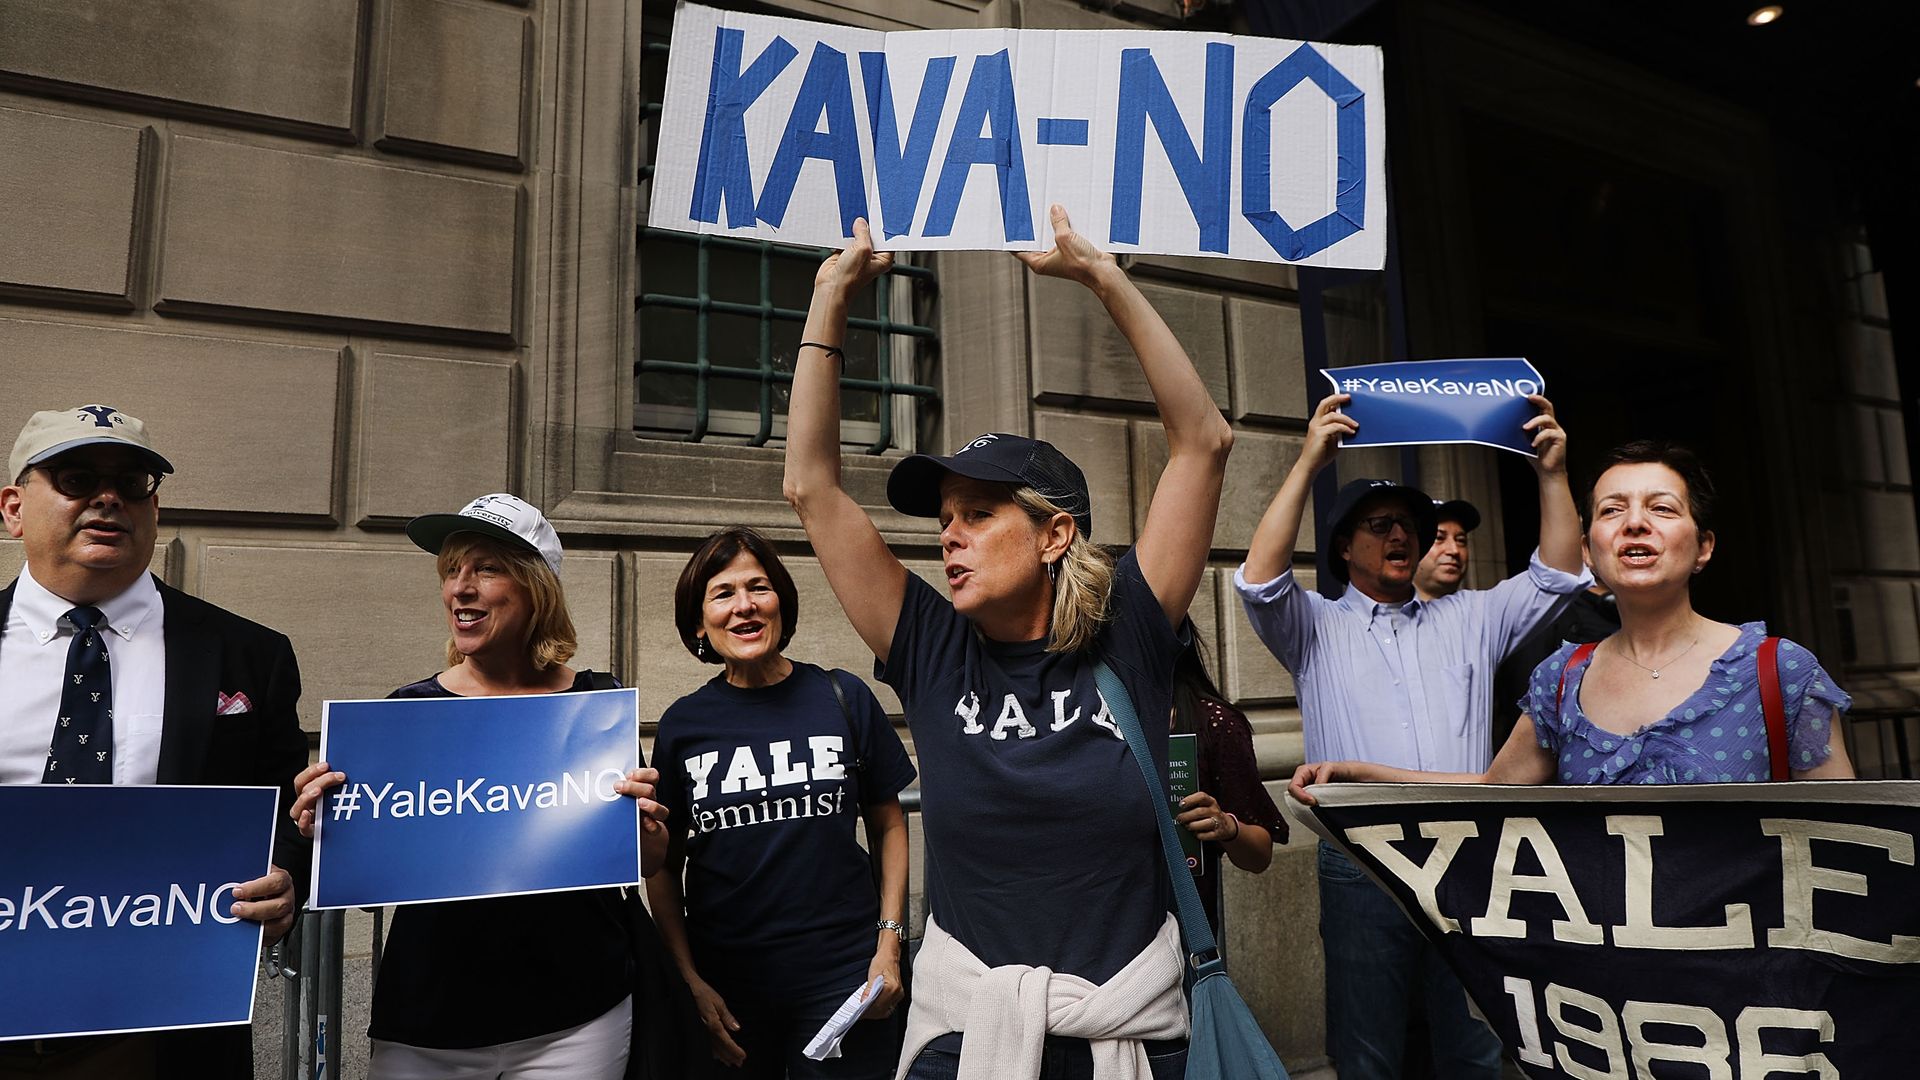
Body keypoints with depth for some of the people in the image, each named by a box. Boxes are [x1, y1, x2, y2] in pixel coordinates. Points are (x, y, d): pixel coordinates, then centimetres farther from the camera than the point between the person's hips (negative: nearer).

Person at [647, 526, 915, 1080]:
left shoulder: (842, 698, -3)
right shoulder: (681, 724, 0)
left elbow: (889, 827, 4)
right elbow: (663, 867, 5)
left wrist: (890, 942, -3)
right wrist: (690, 980, -2)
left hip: (840, 976, -1)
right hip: (723, 982, 1)